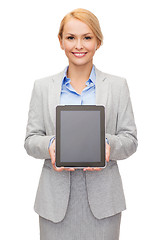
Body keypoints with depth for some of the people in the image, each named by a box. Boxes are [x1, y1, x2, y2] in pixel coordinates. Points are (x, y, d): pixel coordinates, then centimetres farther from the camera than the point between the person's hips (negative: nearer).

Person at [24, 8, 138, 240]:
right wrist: (49, 145, -18)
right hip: (56, 197, 1)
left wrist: (108, 144, -19)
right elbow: (31, 140, 4)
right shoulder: (43, 87, 6)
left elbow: (130, 138, 2)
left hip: (102, 197, 0)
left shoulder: (118, 86, 4)